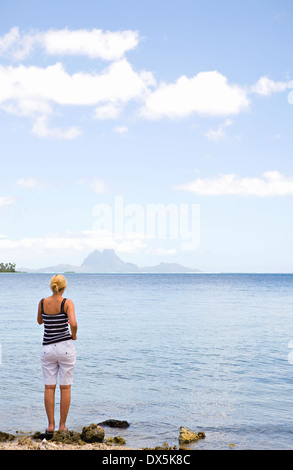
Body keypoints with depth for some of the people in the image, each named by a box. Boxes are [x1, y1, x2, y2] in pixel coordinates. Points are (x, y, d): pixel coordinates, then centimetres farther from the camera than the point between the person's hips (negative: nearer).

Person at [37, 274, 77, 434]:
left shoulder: (42, 302, 1)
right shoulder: (67, 303, -10)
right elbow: (73, 323, -23)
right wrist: (73, 335, -4)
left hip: (47, 348, 3)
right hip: (65, 347, -3)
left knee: (49, 387, 8)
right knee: (65, 387, 6)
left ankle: (51, 425, 9)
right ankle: (62, 425, 9)